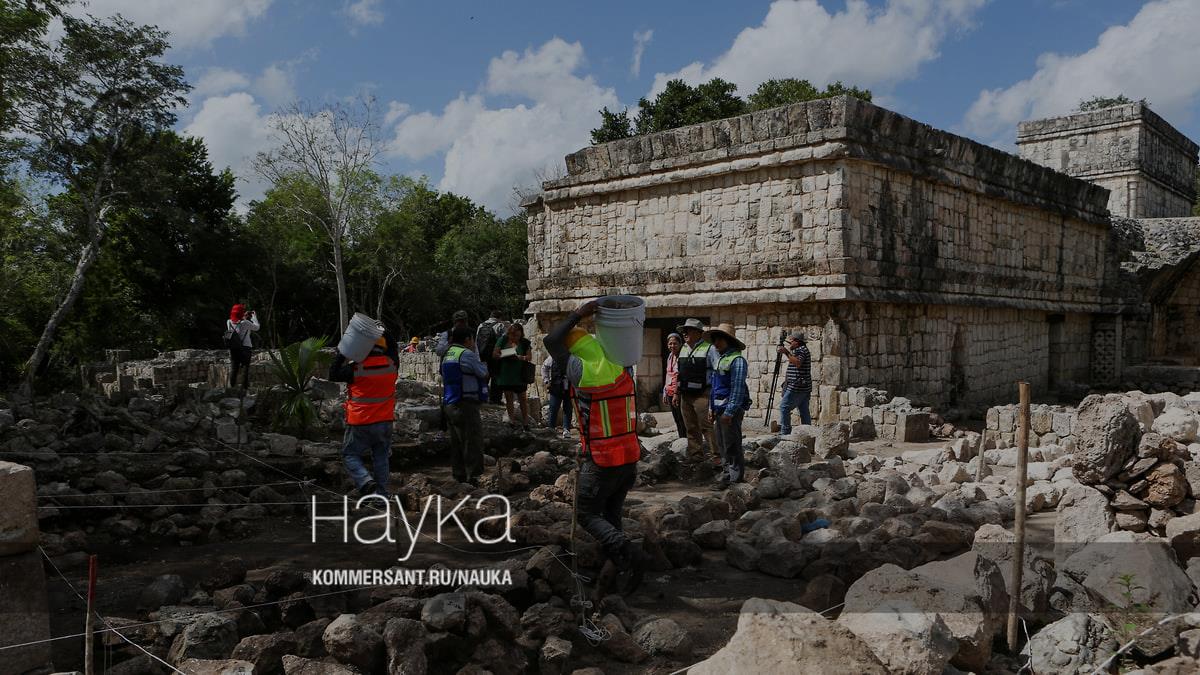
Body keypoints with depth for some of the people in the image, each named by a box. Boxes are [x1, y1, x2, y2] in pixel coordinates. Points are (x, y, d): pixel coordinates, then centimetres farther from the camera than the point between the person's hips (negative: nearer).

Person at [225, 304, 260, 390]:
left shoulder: (229, 322, 0)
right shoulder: (245, 323, -16)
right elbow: (256, 327, -2)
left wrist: (244, 317, 19)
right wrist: (253, 316, 9)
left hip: (233, 349, 5)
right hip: (245, 348, -5)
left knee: (233, 368, 10)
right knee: (245, 368, 3)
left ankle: (231, 386, 11)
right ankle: (245, 387, 2)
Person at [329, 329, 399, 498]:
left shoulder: (356, 368, -14)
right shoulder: (391, 364, -4)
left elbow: (333, 375, -1)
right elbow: (393, 349, 17)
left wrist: (341, 354, 0)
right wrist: (385, 332, 10)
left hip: (360, 423, -4)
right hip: (385, 421, 4)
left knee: (350, 455, 9)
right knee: (381, 457, 13)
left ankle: (366, 482, -13)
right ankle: (382, 494, 14)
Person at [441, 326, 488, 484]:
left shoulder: (447, 354, 14)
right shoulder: (467, 354, -13)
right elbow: (483, 373, -5)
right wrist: (476, 354, 10)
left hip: (449, 404, 9)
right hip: (466, 404, -9)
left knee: (457, 442, 15)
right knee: (473, 441, -5)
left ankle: (458, 474, 20)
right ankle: (472, 476, -6)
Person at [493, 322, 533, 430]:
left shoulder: (525, 343, 3)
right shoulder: (503, 340, 2)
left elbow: (530, 357, 1)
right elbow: (494, 355, 2)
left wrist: (521, 357, -19)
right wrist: (503, 355, -19)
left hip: (519, 375, 0)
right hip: (505, 374, 1)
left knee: (523, 399, 2)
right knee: (508, 398, 7)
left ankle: (525, 422, 10)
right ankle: (511, 419, 17)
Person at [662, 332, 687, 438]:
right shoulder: (670, 356, 12)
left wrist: (677, 393, -20)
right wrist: (665, 393, 18)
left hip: (679, 394, -8)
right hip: (670, 393, 8)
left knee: (682, 421, -4)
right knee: (677, 421, 15)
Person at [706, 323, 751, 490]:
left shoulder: (737, 360, -14)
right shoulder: (720, 359, 15)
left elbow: (737, 389, -19)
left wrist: (729, 412, -21)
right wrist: (712, 407, 17)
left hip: (731, 408, -9)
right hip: (720, 407, 9)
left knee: (731, 445, -5)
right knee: (722, 443, 14)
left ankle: (735, 477, 2)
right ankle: (726, 473, 23)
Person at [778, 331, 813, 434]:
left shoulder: (801, 350, -9)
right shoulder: (803, 349, 22)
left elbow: (798, 363, -27)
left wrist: (786, 353, -28)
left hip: (797, 387, -11)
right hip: (805, 387, 11)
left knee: (784, 407, -9)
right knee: (804, 411, 8)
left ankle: (785, 431, -9)